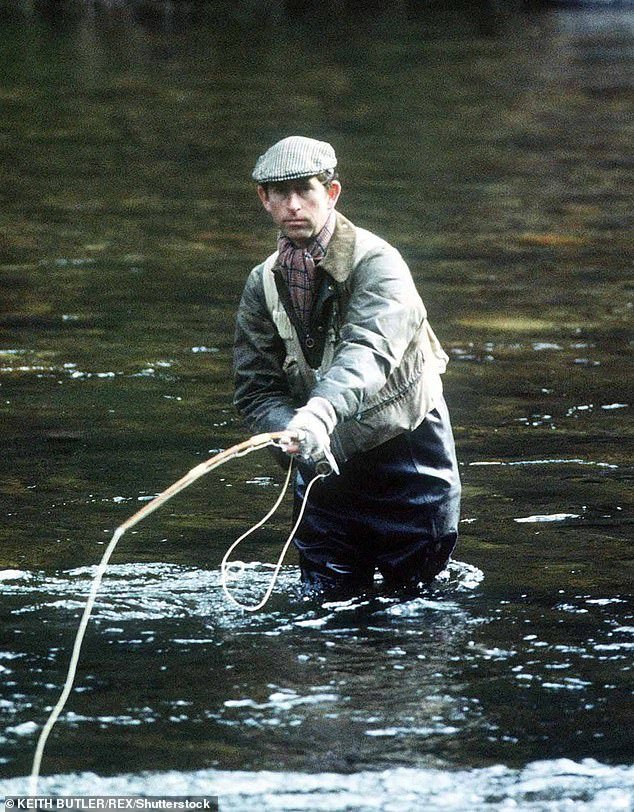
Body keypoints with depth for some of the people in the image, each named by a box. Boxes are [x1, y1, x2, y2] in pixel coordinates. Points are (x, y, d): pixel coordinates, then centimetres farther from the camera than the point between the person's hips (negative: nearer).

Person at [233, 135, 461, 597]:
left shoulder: (376, 263, -19)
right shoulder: (263, 285, -1)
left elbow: (369, 351, -36)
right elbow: (255, 389, -3)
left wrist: (322, 412, -55)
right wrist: (294, 432, -26)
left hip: (406, 451, -4)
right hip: (324, 457, 4)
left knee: (414, 591, 7)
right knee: (328, 598, 5)